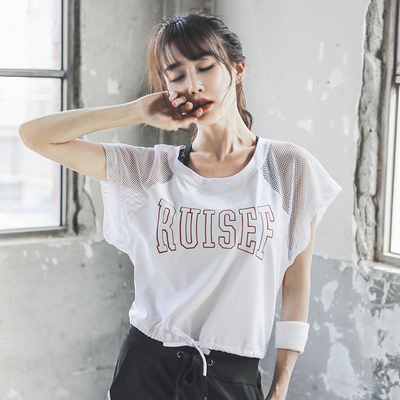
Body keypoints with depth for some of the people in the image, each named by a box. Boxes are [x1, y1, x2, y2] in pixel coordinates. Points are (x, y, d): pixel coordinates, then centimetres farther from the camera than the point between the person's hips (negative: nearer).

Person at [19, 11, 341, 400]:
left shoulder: (290, 169, -4)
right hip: (145, 367, 1)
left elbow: (296, 286, 0)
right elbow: (35, 134, -4)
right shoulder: (150, 170, -2)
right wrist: (138, 111, -7)